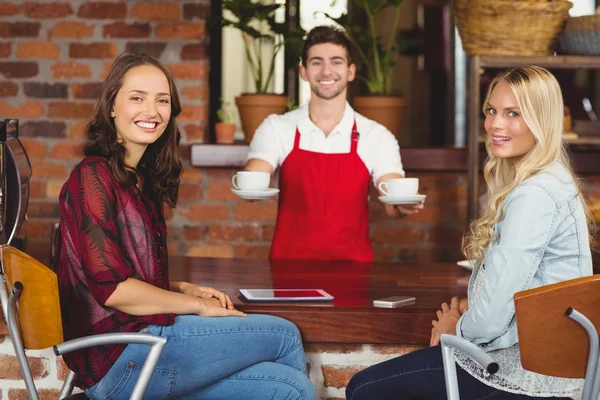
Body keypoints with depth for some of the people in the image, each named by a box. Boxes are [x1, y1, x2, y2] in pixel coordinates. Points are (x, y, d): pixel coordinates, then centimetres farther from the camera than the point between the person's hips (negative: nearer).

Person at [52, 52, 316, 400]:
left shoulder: (140, 180, 17)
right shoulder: (93, 178, -10)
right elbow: (112, 287, -17)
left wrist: (184, 289, 6)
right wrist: (198, 306, -8)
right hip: (121, 358, -8)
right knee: (284, 335, -4)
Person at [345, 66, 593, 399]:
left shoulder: (534, 196, -23)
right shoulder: (552, 181, 10)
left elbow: (492, 318, -25)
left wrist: (459, 329, -3)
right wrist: (468, 312, 1)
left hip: (526, 369, -10)